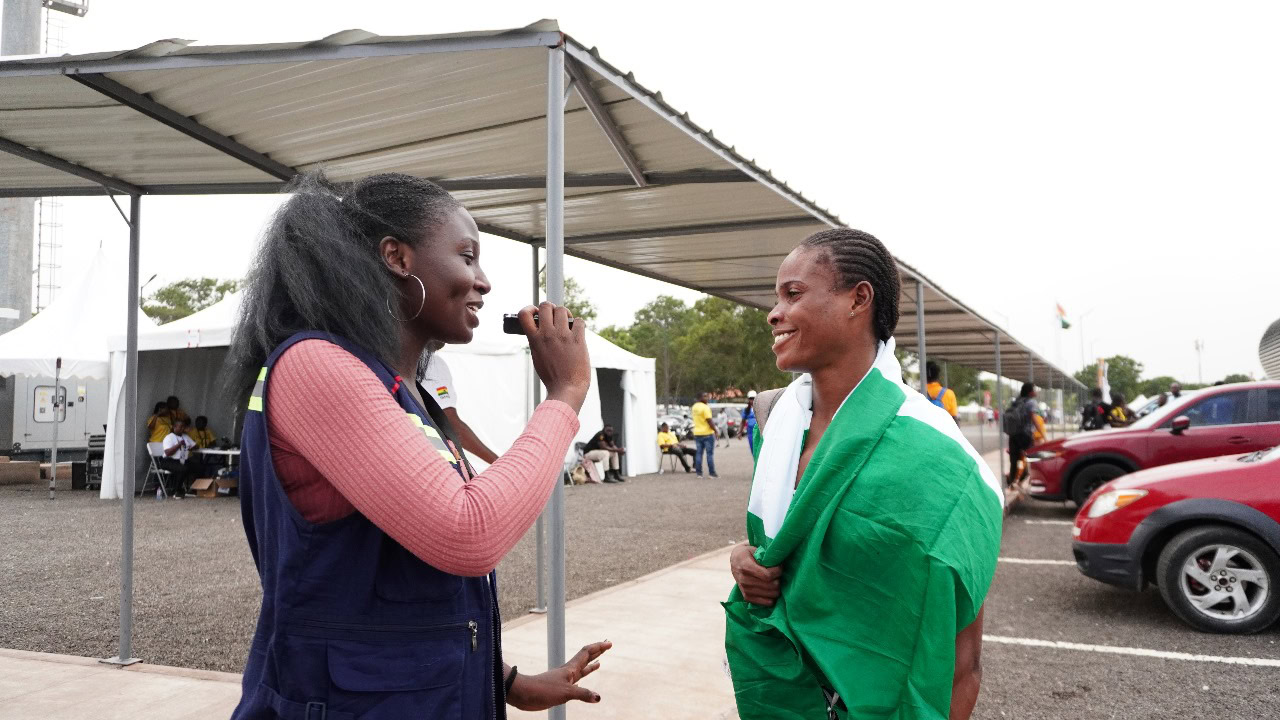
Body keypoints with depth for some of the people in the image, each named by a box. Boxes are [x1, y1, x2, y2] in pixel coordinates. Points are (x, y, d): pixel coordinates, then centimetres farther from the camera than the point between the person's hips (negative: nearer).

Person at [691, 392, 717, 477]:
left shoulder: (694, 407, 8)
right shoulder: (705, 407, -16)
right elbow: (709, 421, -18)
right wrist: (715, 430, -10)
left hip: (697, 433, 7)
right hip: (707, 433, -7)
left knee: (699, 453, 9)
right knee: (710, 454, -1)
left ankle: (699, 473, 8)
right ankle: (712, 473, 0)